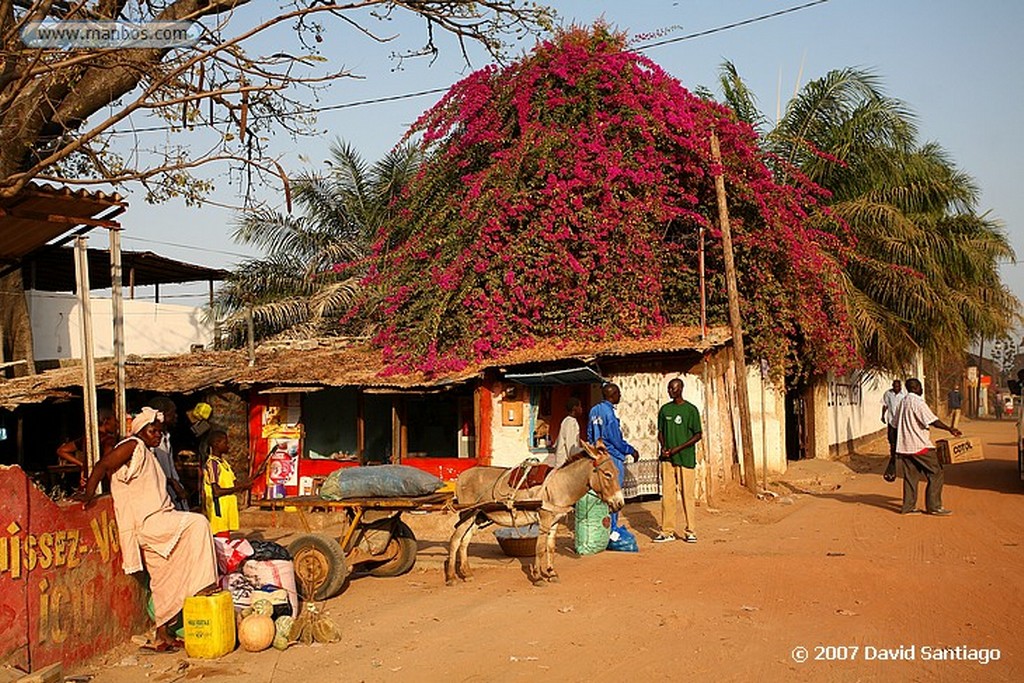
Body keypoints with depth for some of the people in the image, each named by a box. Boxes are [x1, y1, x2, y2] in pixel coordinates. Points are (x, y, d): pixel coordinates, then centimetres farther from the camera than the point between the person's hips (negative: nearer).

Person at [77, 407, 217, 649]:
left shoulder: (148, 454, 22)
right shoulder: (133, 447, -6)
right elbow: (102, 466, -13)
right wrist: (88, 496, -18)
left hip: (156, 524, 10)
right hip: (145, 523, -10)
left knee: (164, 581, 10)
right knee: (197, 524, -22)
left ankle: (163, 633, 16)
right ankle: (202, 584, -20)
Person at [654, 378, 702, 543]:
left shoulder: (690, 409, -2)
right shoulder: (665, 409, 10)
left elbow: (698, 434, -3)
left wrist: (678, 448, -11)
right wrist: (663, 447, -3)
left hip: (685, 458, -4)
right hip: (667, 458, 4)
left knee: (687, 495, -1)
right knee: (667, 495, 3)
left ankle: (690, 531, 7)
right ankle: (667, 531, 9)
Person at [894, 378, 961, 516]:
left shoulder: (902, 403, 14)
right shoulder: (917, 402, -13)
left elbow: (896, 424, 19)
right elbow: (932, 421, -19)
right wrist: (950, 429, -13)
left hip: (904, 446, 8)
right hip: (920, 446, -8)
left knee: (910, 476, 11)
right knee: (936, 473, 0)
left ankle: (908, 506, 10)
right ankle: (934, 506, -1)